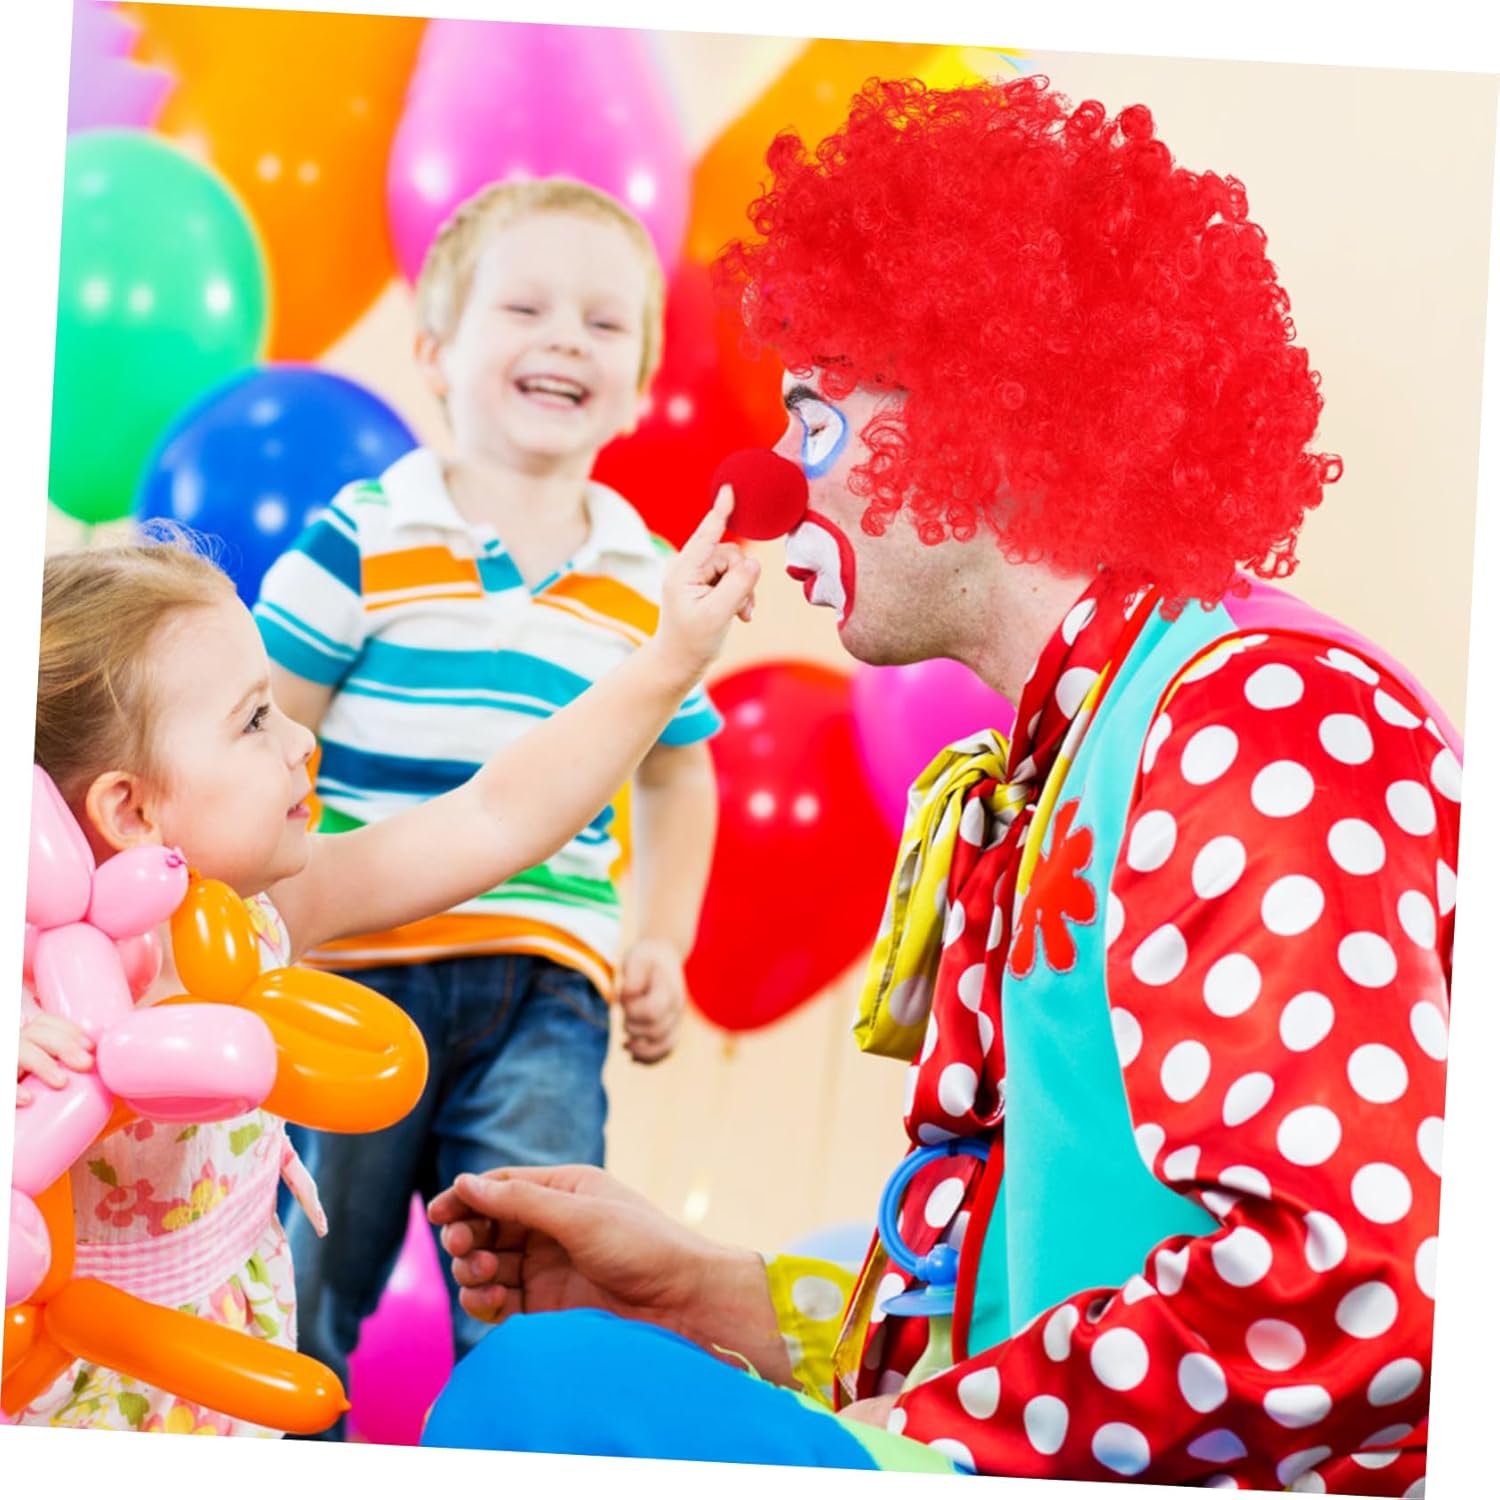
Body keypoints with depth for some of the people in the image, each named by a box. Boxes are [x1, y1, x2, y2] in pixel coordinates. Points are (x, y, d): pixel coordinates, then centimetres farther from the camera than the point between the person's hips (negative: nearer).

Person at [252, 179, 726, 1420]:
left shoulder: (648, 582, 7)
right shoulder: (362, 540, -4)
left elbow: (678, 774, 20)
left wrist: (662, 949, 12)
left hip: (546, 991, 2)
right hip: (356, 971, -2)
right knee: (296, 1304, 10)